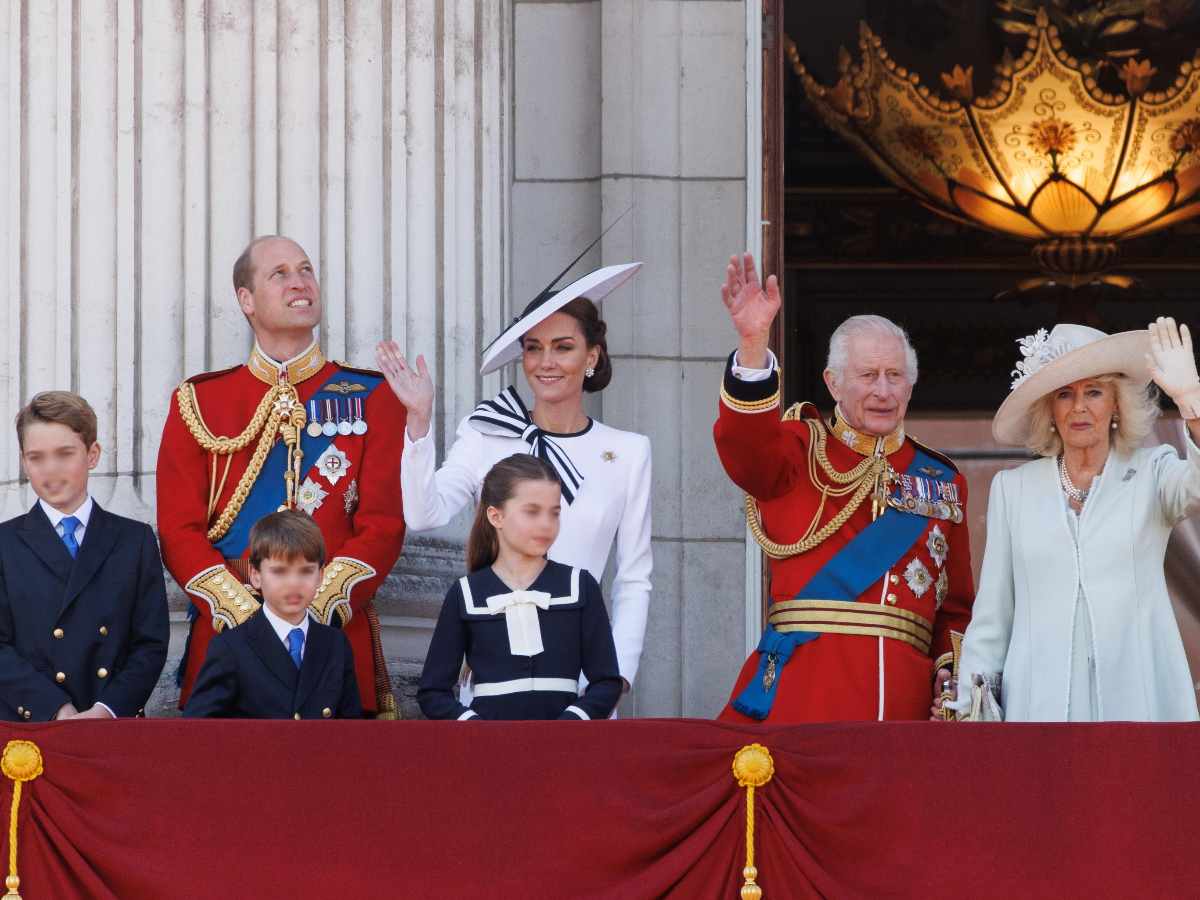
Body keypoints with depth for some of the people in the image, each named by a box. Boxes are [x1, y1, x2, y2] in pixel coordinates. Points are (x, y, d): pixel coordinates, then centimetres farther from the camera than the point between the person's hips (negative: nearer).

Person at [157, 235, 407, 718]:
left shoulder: (372, 397, 7)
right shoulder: (198, 401, 9)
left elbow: (383, 525, 0)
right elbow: (179, 530, 2)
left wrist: (315, 613, -13)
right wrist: (246, 616, -12)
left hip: (339, 631, 0)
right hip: (226, 635, 0)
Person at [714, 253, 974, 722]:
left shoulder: (942, 480, 19)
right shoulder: (802, 448, 9)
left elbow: (956, 604, 19)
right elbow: (746, 448, -16)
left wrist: (952, 669, 0)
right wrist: (753, 344, -31)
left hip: (904, 692, 3)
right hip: (801, 688, -3)